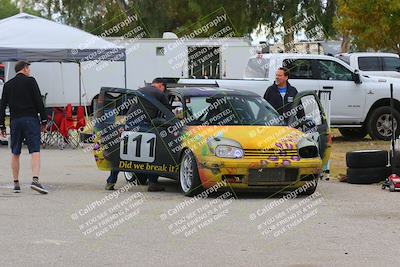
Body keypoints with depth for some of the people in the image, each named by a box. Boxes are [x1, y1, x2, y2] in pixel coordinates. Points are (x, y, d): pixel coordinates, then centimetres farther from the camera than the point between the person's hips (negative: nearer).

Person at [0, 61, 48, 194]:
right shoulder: (30, 81, 0)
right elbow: (39, 101, -5)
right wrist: (44, 119, -1)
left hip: (15, 121, 4)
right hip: (30, 119, -4)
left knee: (15, 154, 12)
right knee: (35, 152, -9)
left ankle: (16, 183, 15)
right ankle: (35, 180, -26)